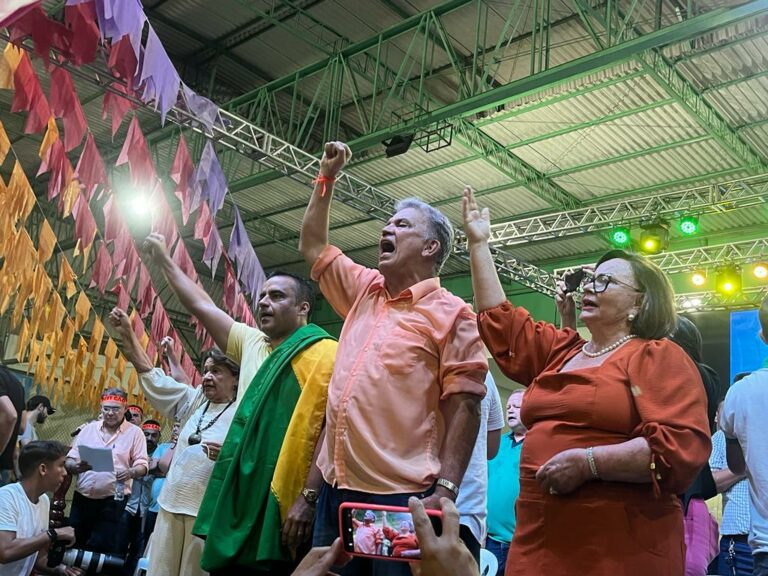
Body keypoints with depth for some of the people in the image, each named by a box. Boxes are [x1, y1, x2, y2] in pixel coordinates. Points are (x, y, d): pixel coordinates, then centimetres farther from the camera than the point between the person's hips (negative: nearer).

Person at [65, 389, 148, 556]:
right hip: (82, 498, 4)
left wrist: (130, 473, -26)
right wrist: (77, 466, -15)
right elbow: (69, 461, 9)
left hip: (114, 501, -3)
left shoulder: (135, 432, 1)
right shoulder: (88, 429, 10)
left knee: (104, 551, -3)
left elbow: (142, 465, -3)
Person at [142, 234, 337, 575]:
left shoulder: (324, 352, -7)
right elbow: (201, 307, 25)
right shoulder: (252, 343, 17)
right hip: (241, 497, 8)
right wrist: (164, 260, 26)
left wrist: (309, 498, -21)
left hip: (283, 503, -7)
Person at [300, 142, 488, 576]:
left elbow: (463, 406, -10)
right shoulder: (364, 290, 15)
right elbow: (313, 245, 26)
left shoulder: (452, 314, -4)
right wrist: (328, 176, 21)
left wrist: (446, 490, -18)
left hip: (400, 497, -6)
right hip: (337, 490, 7)